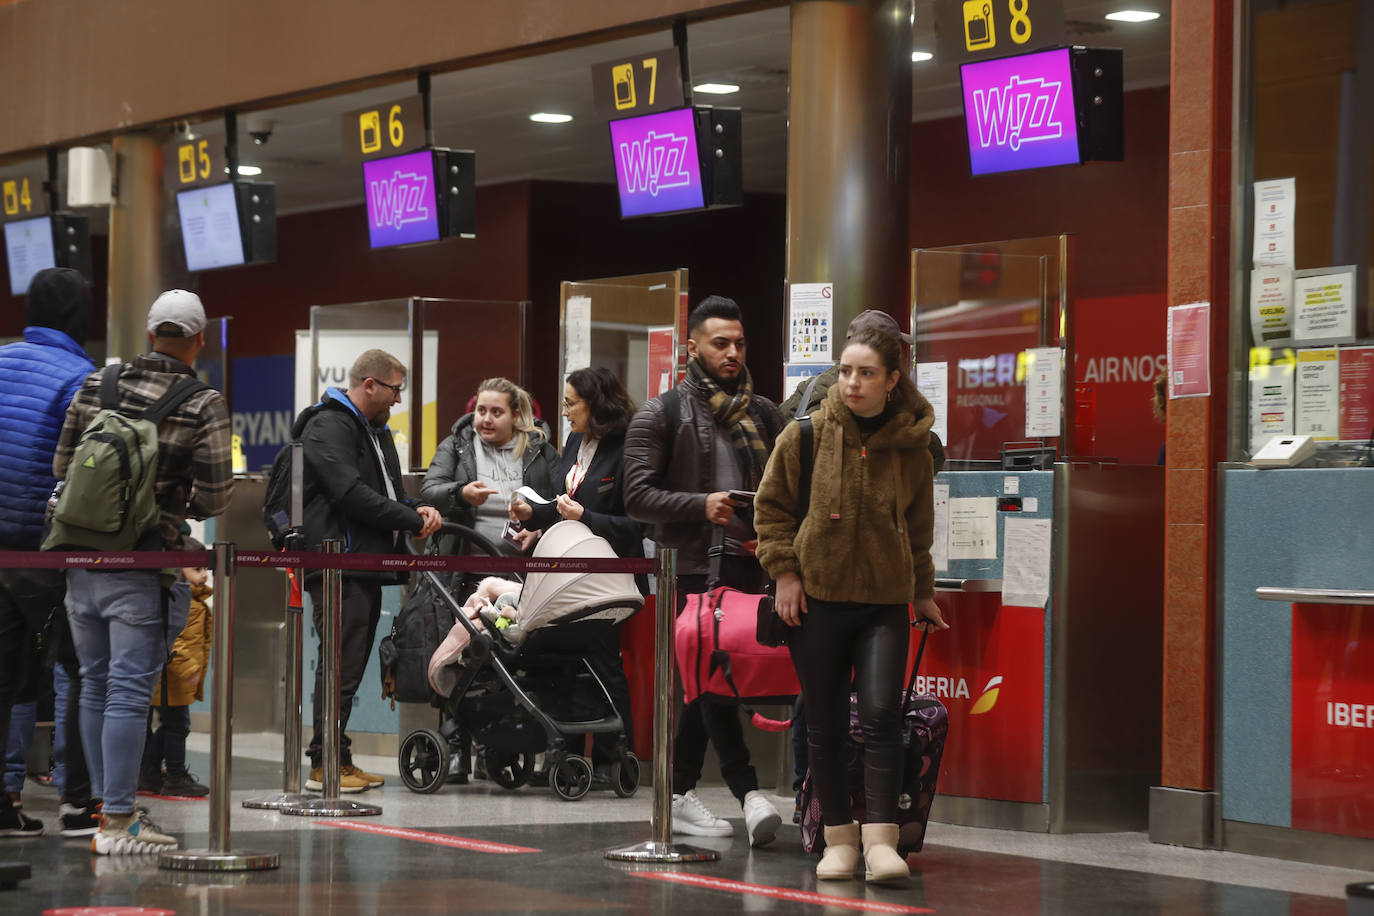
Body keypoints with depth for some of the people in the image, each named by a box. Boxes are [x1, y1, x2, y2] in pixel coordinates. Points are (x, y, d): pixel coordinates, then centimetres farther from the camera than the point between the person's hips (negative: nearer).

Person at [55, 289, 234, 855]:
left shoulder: (96, 385, 3)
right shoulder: (205, 406, -9)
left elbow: (61, 466, 8)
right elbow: (215, 498, -10)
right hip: (143, 568, -5)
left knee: (95, 685, 14)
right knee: (129, 690, -3)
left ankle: (113, 807, 22)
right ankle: (117, 823, -4)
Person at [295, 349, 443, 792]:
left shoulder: (376, 430, 23)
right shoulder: (329, 426, -9)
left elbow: (388, 491, 26)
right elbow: (351, 493, -20)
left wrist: (419, 507, 3)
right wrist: (412, 519, -15)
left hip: (368, 566, 10)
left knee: (352, 667, 11)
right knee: (341, 665, -11)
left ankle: (340, 760, 15)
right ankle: (325, 764, -10)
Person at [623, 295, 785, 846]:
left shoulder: (763, 414, 15)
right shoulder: (661, 416, 1)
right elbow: (637, 495, -5)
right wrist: (701, 505, -17)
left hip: (745, 567, 5)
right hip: (690, 567, -5)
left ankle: (682, 796, 15)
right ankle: (748, 792, -17)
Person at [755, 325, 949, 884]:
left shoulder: (911, 446, 3)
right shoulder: (806, 435, -2)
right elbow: (771, 506, 6)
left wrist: (923, 592, 19)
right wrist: (784, 570, -3)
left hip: (884, 602, 0)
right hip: (817, 600, 0)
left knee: (882, 715, -14)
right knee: (825, 727, 4)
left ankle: (880, 840, -13)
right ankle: (838, 840, 14)